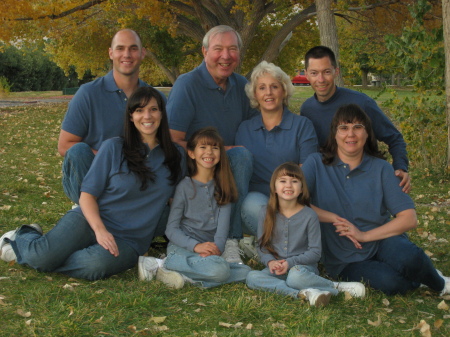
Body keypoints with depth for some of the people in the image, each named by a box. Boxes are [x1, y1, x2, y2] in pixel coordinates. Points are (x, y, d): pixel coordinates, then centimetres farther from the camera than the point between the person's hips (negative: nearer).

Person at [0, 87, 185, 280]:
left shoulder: (176, 156, 8)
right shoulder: (114, 148, 0)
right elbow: (87, 195, -2)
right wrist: (100, 229, -18)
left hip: (130, 240, 1)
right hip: (92, 221, -1)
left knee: (95, 265, -34)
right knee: (42, 256, -28)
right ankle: (25, 238, 12)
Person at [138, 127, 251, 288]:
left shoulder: (223, 186, 12)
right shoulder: (185, 186, 2)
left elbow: (223, 222, 1)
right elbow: (171, 229, -1)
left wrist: (217, 247, -18)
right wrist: (195, 246, -18)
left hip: (212, 248, 5)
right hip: (182, 246, -5)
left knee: (246, 273, -21)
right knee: (219, 270, -32)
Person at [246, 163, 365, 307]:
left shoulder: (309, 215, -4)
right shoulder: (267, 214, 4)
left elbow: (315, 252, -4)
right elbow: (262, 246, 8)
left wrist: (291, 262, -17)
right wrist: (270, 261, -14)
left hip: (303, 266, -3)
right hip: (276, 269, 3)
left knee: (295, 276, -39)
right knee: (252, 277, -27)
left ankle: (337, 287, -16)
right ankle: (303, 293, -31)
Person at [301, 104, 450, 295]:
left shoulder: (381, 168, 1)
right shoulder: (317, 163, -2)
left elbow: (409, 219, -5)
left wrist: (364, 235, -15)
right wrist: (334, 219, -20)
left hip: (382, 241, 2)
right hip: (345, 262, -1)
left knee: (409, 258, -34)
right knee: (390, 283, -32)